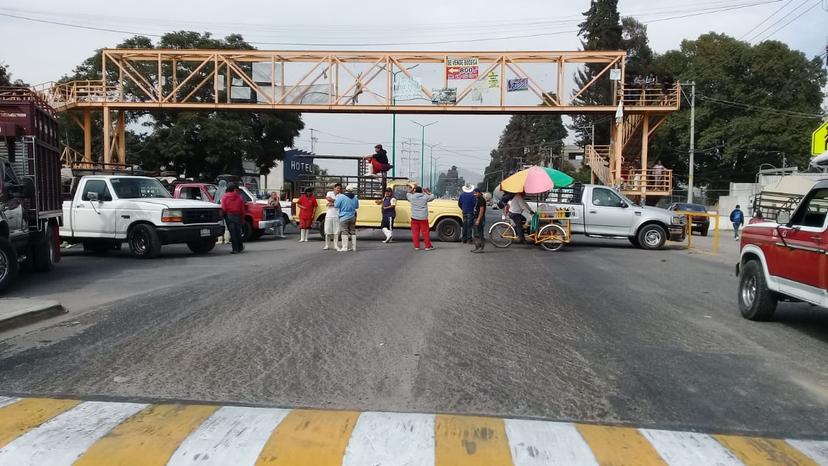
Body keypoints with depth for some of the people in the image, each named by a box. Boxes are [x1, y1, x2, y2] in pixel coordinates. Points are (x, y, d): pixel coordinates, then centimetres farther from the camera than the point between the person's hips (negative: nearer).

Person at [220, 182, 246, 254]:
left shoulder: (224, 197, -2)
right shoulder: (239, 197, 3)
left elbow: (223, 208, -7)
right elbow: (242, 209, 4)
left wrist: (224, 216, 6)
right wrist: (242, 218, 11)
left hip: (229, 216, -2)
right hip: (238, 216, 2)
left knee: (232, 233, -1)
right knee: (238, 232, 14)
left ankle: (235, 249, -3)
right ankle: (240, 247, 22)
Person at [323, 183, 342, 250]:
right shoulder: (329, 193, 9)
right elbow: (328, 198, -12)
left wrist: (332, 203, -16)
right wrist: (336, 201, -9)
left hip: (337, 216, -1)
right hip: (329, 215, 1)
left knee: (336, 231, -1)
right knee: (327, 231, 4)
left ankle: (336, 246, 5)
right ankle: (327, 245, 14)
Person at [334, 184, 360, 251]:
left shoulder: (341, 197, -14)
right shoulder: (355, 198, 2)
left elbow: (336, 205, -11)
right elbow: (357, 206, 12)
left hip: (344, 217, -5)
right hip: (352, 217, 5)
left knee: (345, 232, -1)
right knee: (353, 232, 12)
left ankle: (344, 247, -2)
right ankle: (353, 247, 14)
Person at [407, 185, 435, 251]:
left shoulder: (412, 197, -3)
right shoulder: (425, 197, -5)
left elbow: (407, 194, 19)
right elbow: (432, 196, 12)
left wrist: (412, 188, 24)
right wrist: (427, 191, 17)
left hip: (414, 218, 1)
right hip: (423, 218, -1)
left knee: (415, 232, 7)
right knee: (425, 232, 5)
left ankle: (416, 246, 7)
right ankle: (428, 246, 8)